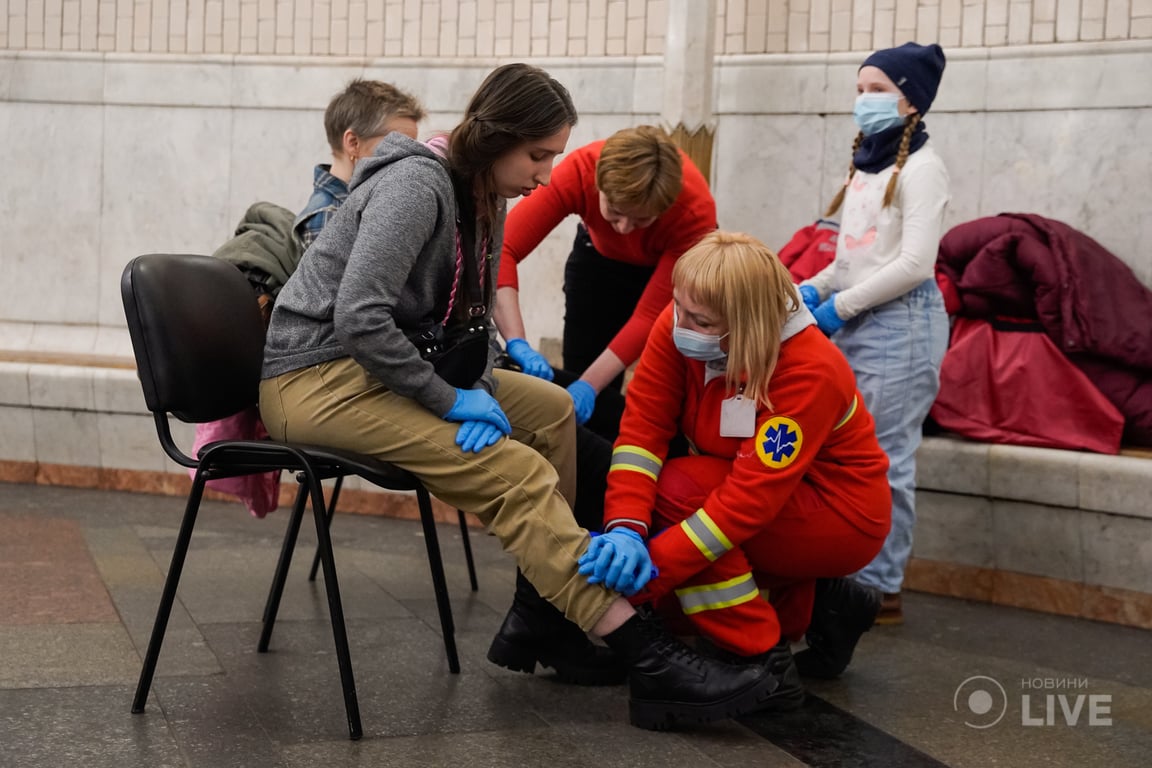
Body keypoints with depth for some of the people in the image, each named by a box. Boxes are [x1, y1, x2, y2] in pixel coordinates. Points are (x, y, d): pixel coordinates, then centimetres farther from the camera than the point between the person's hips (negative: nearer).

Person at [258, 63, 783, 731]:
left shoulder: (485, 200, 9)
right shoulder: (418, 185, -19)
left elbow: (474, 321, 12)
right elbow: (358, 319, -29)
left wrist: (479, 389, -9)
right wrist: (449, 400, -20)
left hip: (384, 368, 10)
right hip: (315, 377, -10)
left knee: (551, 410, 9)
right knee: (516, 474, -22)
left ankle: (550, 613, 10)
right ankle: (651, 662, -24)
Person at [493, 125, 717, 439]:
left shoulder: (695, 210, -38)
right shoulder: (578, 173, -37)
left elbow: (650, 315, -33)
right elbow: (503, 250, -41)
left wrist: (589, 385, -42)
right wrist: (517, 342, -52)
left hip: (674, 266, -1)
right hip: (602, 256, 2)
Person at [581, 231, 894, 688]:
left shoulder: (811, 372, -32)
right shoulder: (681, 326, -16)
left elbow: (751, 498, -35)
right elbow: (643, 424, -18)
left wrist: (647, 577, -40)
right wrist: (624, 529, -34)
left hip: (841, 517, -7)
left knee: (675, 489, -26)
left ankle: (763, 663, -15)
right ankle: (813, 606, 12)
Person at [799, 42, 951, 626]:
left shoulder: (920, 168, -8)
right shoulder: (866, 165, 15)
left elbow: (915, 264, -16)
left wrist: (841, 304, -13)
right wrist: (815, 288, 5)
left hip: (900, 323, -8)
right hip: (853, 323, 8)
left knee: (883, 462, -7)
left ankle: (880, 591, 0)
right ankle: (846, 576, 16)